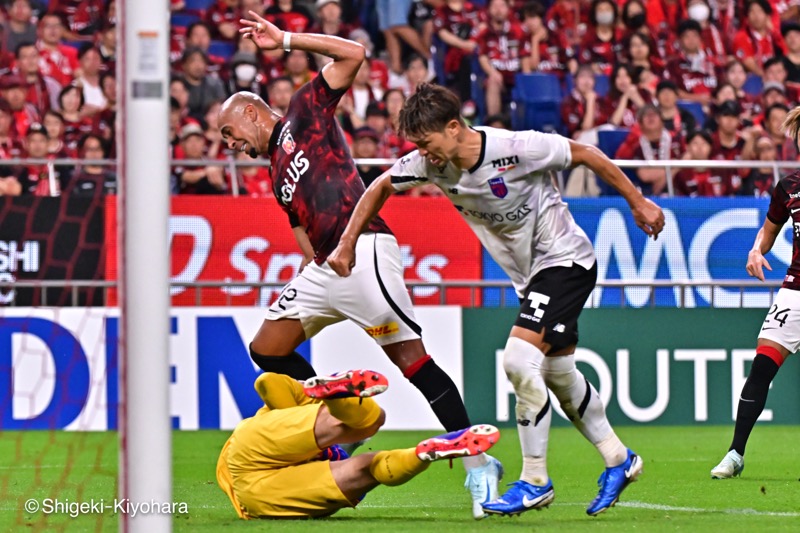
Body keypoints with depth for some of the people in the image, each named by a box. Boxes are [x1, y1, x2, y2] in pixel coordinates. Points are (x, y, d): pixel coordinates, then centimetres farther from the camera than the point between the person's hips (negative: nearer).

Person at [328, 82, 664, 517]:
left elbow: (584, 154, -14)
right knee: (558, 375, 13)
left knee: (519, 360, -20)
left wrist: (638, 202, -6)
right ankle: (617, 460, 31)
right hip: (528, 274, 8)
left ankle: (535, 482, -11)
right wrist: (347, 244, 2)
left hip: (565, 260, -8)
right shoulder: (430, 163, -10)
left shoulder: (516, 148, -27)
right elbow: (380, 188, 7)